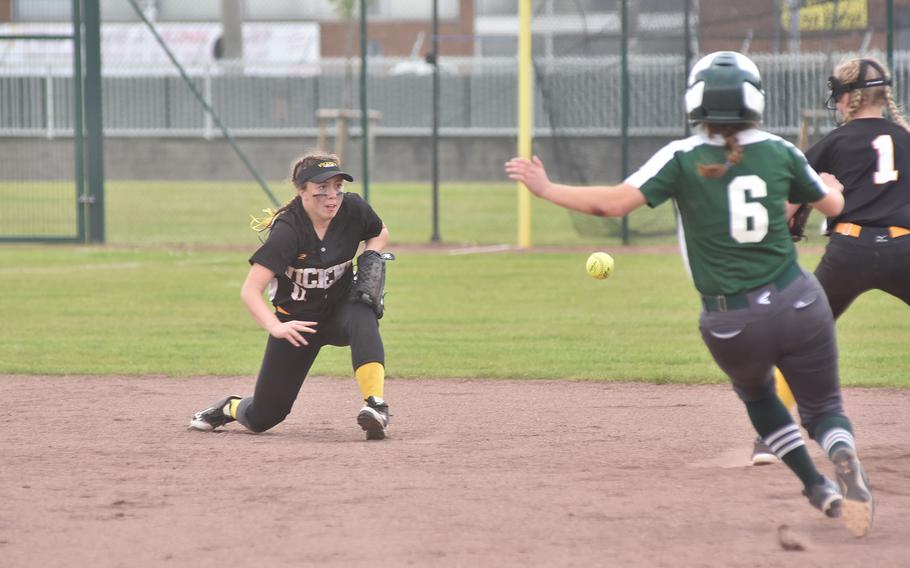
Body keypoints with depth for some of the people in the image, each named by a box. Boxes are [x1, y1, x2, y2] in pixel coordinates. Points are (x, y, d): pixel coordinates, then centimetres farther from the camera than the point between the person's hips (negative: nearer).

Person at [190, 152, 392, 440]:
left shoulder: (353, 209, -13)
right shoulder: (287, 230, -26)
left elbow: (380, 233, 12)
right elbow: (250, 291, -32)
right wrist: (276, 327, -49)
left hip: (340, 309, 2)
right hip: (297, 321, -2)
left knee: (362, 318, -38)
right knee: (261, 418, 1)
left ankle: (375, 405, -42)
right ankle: (230, 408, 38)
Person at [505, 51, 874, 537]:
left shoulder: (683, 158, -5)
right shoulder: (779, 152, 3)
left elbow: (615, 202, -14)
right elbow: (832, 205, 19)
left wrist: (546, 189, -1)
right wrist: (829, 184, 43)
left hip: (730, 325, -1)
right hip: (798, 305, 1)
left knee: (757, 395, 30)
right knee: (824, 408, 15)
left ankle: (818, 489, 20)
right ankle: (844, 461, -19)